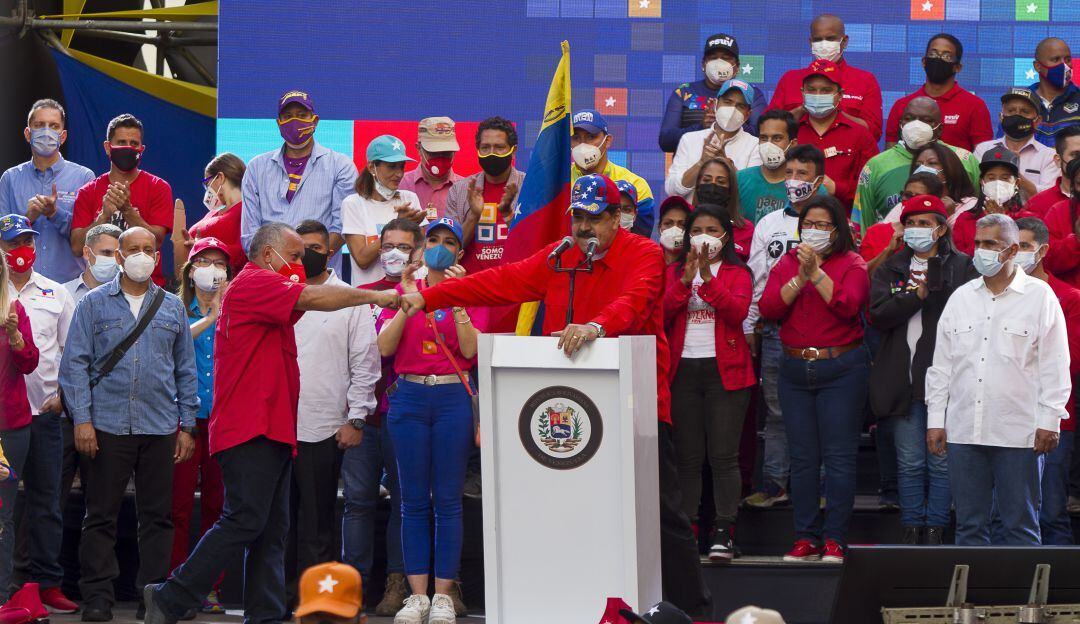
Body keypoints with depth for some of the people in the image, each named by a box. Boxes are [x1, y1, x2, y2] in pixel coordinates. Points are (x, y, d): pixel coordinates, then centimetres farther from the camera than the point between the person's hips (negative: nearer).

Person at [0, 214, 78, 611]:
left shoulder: (55, 293, 12)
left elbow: (71, 349, 14)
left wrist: (64, 393, 4)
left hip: (47, 411, 4)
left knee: (45, 500, 7)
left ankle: (44, 582, 12)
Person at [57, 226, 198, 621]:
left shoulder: (172, 307, 12)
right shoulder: (94, 304, 5)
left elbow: (186, 371, 14)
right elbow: (75, 364, 1)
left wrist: (187, 425, 8)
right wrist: (81, 419, -8)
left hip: (159, 428, 2)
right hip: (107, 426, -2)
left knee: (158, 515, 4)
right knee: (101, 515, 0)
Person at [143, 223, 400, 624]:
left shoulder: (267, 289, 25)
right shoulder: (252, 283, -8)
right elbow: (312, 297, -17)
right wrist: (379, 297, -11)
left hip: (272, 430, 11)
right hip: (249, 428, -11)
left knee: (272, 529, 7)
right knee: (244, 521, -13)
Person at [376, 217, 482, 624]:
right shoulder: (404, 289, 9)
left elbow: (470, 349, -8)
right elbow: (385, 347, -2)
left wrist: (457, 299, -14)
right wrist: (408, 301, -10)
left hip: (453, 397, -1)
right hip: (409, 396, 2)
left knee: (448, 499, -1)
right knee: (414, 499, 3)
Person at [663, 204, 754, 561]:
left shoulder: (737, 273, 7)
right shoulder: (674, 271, 13)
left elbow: (737, 311, -12)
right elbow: (662, 315, -3)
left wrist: (708, 279, -21)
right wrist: (685, 280, -15)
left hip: (724, 370, -2)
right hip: (683, 369, 2)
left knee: (723, 455, -6)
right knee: (687, 456, 3)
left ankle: (724, 533, -6)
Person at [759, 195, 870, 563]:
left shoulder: (852, 264, 0)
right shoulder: (787, 263, 10)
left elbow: (848, 305, -18)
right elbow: (768, 308, -4)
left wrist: (816, 272, -17)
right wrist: (800, 278, -12)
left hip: (841, 368, -4)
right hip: (795, 369, 4)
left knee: (839, 456, -4)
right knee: (802, 457, 6)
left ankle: (835, 540, 1)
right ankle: (805, 539, 11)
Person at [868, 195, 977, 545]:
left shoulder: (962, 267, 6)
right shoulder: (890, 269, 13)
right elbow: (879, 314, -3)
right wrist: (919, 295, -11)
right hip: (902, 378, 2)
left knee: (942, 461, 0)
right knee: (910, 462, 6)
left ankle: (935, 530, 7)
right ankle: (912, 530, 13)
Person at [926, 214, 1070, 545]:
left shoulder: (1039, 296, 1)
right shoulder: (961, 297, 14)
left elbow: (1055, 367, -1)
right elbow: (941, 365, 15)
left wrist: (1049, 421, -6)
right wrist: (935, 419, 9)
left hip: (1018, 433, -4)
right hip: (963, 430, 4)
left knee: (1020, 525, 0)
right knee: (969, 525, 6)